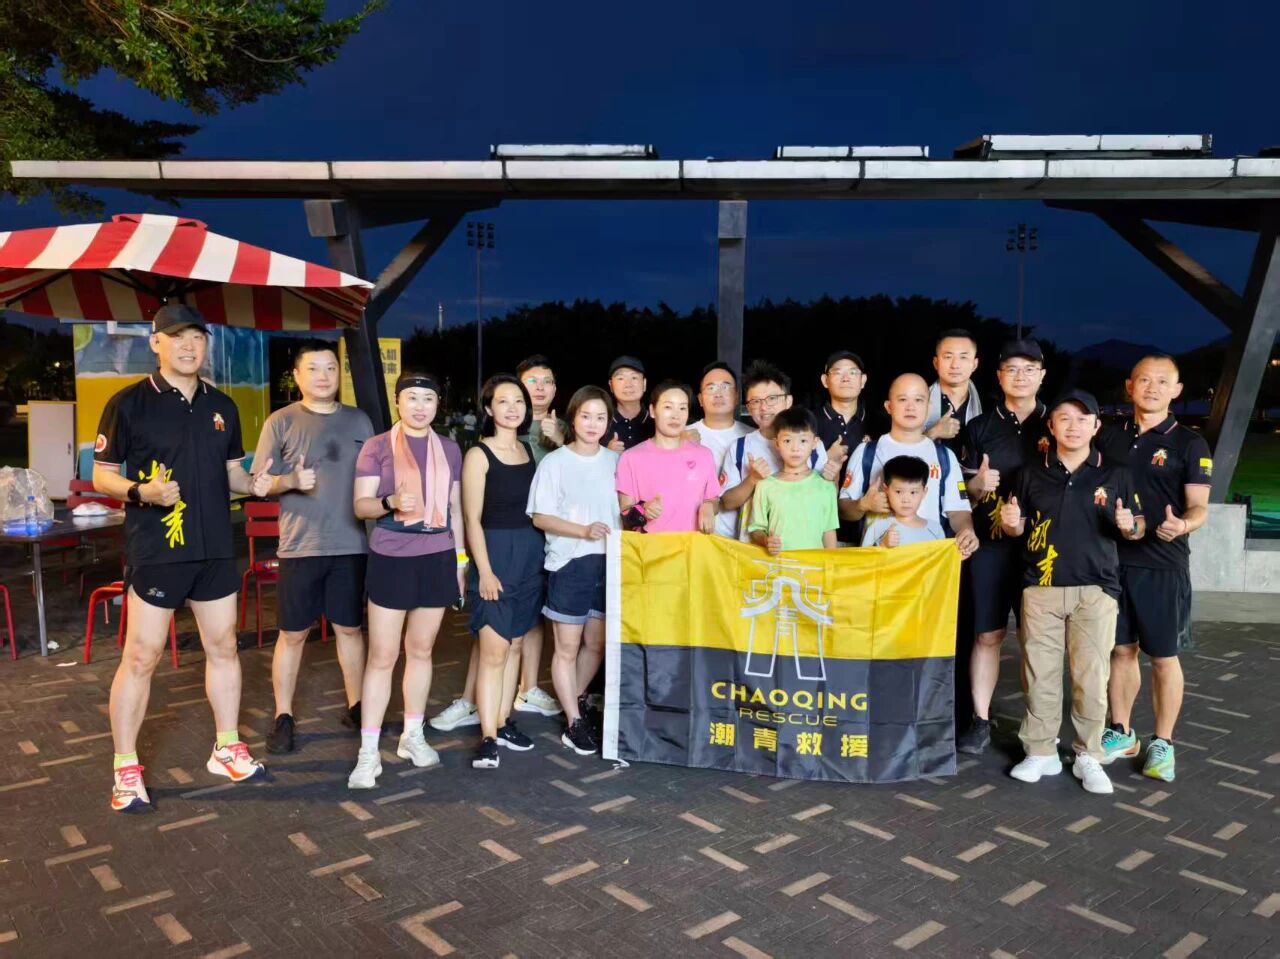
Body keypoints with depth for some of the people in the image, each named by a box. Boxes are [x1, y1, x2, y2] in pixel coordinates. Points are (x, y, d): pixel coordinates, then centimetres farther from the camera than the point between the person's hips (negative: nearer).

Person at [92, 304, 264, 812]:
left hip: (215, 549, 5)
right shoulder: (129, 403, -5)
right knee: (141, 656, -1)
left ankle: (227, 750, 26)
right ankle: (125, 769, 13)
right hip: (156, 551, -5)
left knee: (223, 647, 12)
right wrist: (141, 491, -23)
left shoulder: (222, 406, 10)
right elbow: (102, 475, -3)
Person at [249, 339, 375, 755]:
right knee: (293, 634, 5)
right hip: (300, 546, -2)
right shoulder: (281, 422, 0)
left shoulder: (359, 420, 9)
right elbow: (260, 483, -1)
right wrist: (291, 480, -21)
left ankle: (356, 706, 24)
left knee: (350, 628, 11)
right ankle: (283, 717, 17)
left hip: (352, 544, 2)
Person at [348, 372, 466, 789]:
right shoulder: (377, 446, -3)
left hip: (437, 559, 3)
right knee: (382, 656, -2)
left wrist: (460, 559, 12)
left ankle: (412, 736, 26)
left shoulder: (449, 449, 8)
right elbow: (360, 505, -6)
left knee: (421, 650, 12)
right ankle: (368, 751, 5)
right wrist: (392, 502, -27)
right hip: (391, 560, -3)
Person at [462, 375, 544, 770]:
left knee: (516, 645, 12)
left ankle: (503, 723, 23)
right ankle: (488, 737, 0)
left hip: (531, 555, 6)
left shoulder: (529, 450, 10)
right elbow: (473, 519, -10)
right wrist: (485, 571, -15)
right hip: (495, 554, -6)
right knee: (493, 651, -6)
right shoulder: (479, 455, -7)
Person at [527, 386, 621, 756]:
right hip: (569, 563, -4)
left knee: (597, 643, 14)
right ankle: (574, 722, 14)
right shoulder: (554, 462, -6)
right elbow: (540, 517, -9)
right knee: (567, 647, 3)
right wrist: (584, 530, -21)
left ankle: (573, 700, 36)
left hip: (610, 562, 4)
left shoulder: (616, 461, 6)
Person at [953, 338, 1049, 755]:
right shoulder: (979, 427, 9)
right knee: (987, 633, 3)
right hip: (991, 541, 0)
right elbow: (964, 492, 9)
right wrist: (978, 485, -13)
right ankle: (980, 721, 11)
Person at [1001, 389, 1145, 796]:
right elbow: (1018, 527, 14)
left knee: (1092, 675, 1)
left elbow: (1138, 527, 10)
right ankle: (1041, 753, 16)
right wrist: (1010, 523, -9)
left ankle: (1089, 756, 16)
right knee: (1039, 673, 5)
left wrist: (1129, 525, -12)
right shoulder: (1031, 473, 8)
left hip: (1096, 589, -1)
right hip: (1041, 587, 1)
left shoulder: (1116, 474, 5)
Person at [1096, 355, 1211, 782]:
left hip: (1164, 565, -3)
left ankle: (1162, 743, 18)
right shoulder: (1109, 437, 8)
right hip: (1112, 559, 3)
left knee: (1163, 656, 4)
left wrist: (1183, 524, -26)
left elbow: (1199, 507, -5)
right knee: (1120, 650, 11)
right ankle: (1120, 733, 25)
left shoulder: (1189, 443, -2)